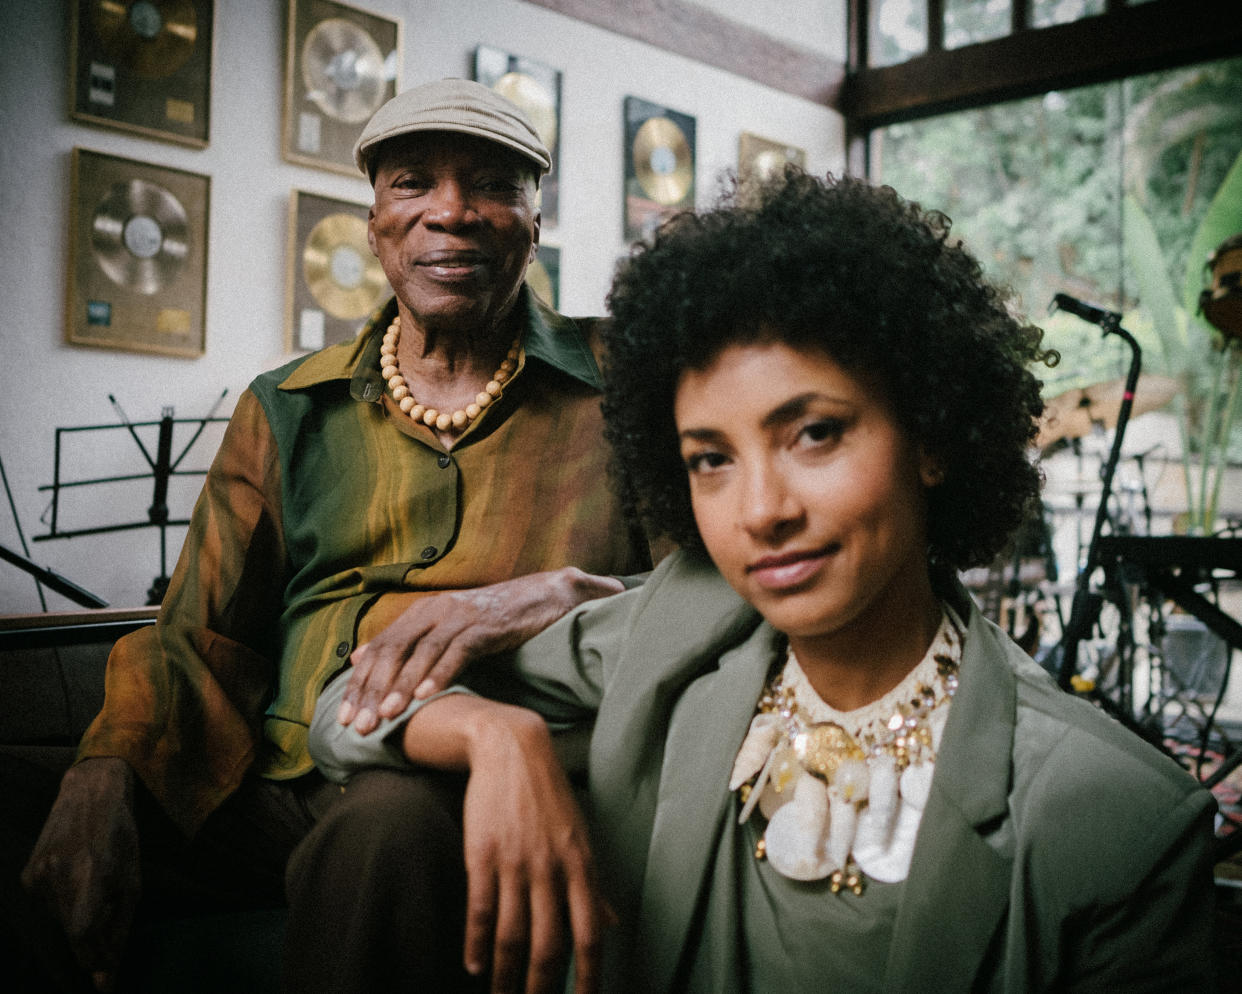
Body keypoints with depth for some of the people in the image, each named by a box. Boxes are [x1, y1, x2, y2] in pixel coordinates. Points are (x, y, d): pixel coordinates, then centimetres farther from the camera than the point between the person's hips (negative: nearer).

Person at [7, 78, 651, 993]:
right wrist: (106, 771, -8)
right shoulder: (288, 410, 17)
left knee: (388, 825, -37)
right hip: (276, 791, 3)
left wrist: (551, 592, -21)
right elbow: (204, 640, 14)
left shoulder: (617, 384, 8)